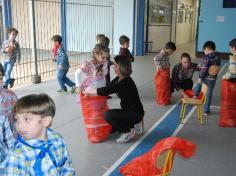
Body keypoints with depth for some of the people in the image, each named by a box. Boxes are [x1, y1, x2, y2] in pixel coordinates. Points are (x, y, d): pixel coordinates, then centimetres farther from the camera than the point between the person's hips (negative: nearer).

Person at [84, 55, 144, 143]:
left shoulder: (126, 82, -29)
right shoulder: (118, 79, 0)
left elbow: (105, 91, -35)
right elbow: (107, 89, 4)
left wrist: (87, 91, -22)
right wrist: (89, 91, -9)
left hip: (135, 113, -9)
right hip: (128, 111, 9)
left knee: (108, 115, -25)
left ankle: (128, 132, -6)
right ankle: (134, 124, 20)